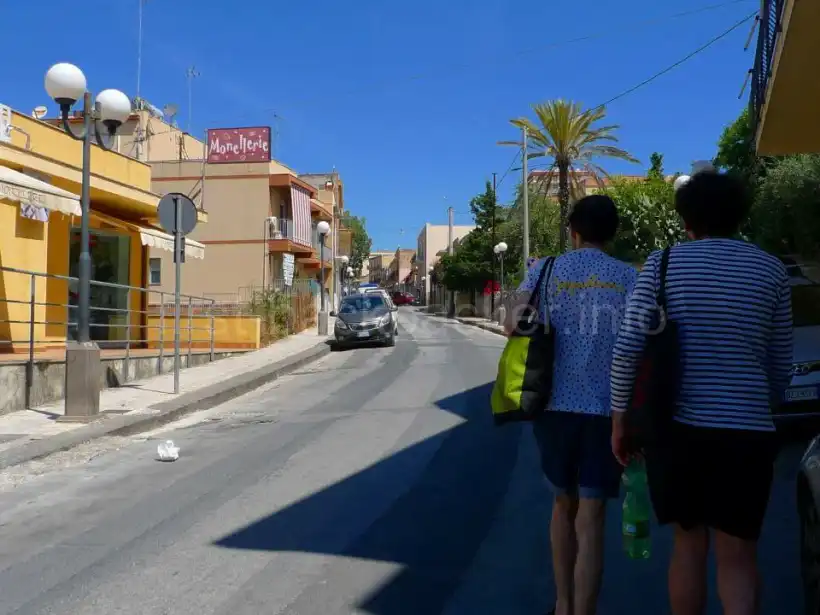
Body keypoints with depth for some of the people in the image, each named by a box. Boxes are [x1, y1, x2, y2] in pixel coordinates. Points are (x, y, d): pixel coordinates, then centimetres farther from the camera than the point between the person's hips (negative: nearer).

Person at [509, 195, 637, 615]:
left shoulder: (544, 271, 3)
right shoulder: (629, 278, 2)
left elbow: (513, 326, -8)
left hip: (556, 405, 2)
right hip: (607, 408, -1)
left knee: (564, 504, 20)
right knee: (590, 519, 1)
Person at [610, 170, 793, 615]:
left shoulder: (662, 264, -1)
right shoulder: (771, 270, 5)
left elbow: (628, 350, -8)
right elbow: (780, 364, 9)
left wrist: (619, 421, 2)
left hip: (678, 427, 0)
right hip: (746, 431, 0)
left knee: (688, 543, 17)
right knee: (737, 555, 7)